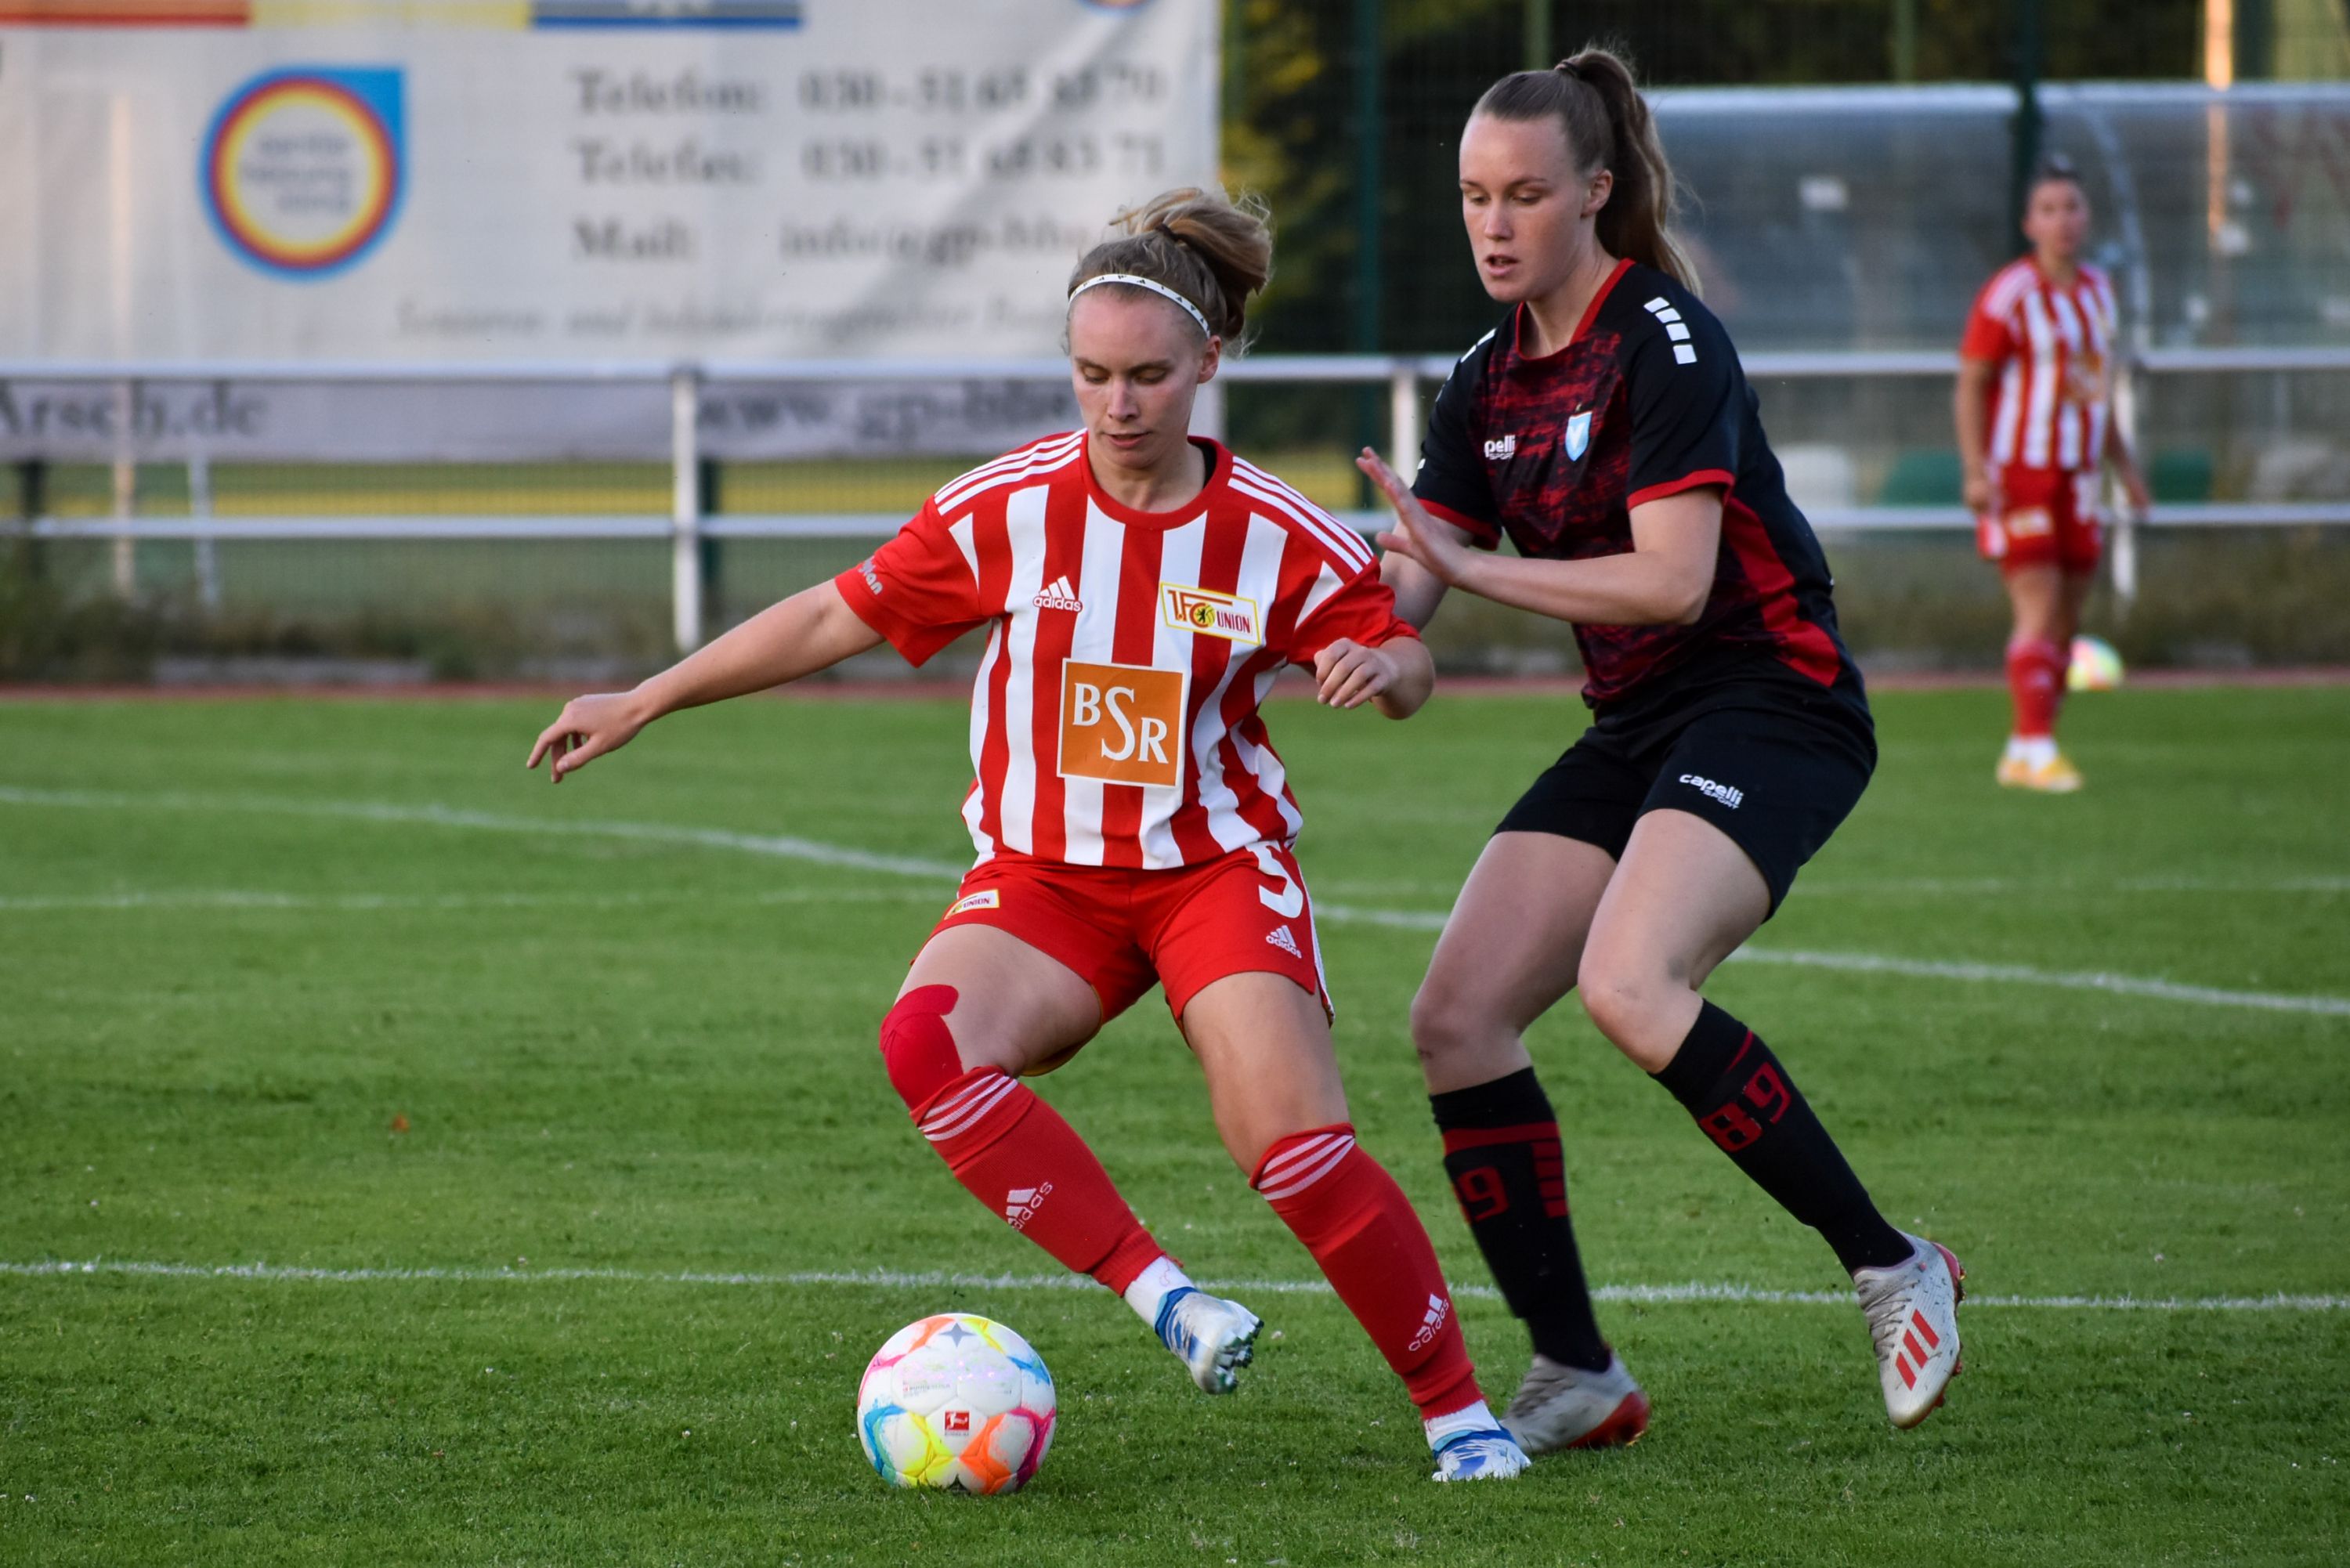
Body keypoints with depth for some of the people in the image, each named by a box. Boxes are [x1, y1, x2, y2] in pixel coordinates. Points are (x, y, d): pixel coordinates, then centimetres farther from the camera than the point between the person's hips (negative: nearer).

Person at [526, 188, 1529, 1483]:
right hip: (1042, 878, 2)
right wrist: (640, 704, 7)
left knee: (1298, 1147, -22)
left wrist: (1380, 668, -22)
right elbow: (835, 618, 3)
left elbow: (1405, 666, 4)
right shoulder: (1008, 509, -8)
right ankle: (1162, 1297, -30)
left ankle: (1460, 1410, -6)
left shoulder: (1278, 539, -10)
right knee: (926, 1040, -30)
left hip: (1217, 867, -2)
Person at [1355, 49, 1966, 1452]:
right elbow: (1408, 587, 9)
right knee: (1458, 1019, -6)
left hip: (1773, 704, -8)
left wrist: (1473, 567, -26)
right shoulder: (1491, 384, 10)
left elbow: (1674, 580, -23)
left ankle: (1894, 1268, -17)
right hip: (1638, 731, 8)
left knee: (1629, 988, -31)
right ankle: (1578, 1378, 1)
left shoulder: (1664, 339, -15)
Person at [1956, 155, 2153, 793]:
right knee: (2039, 612, -15)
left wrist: (2123, 462, 24)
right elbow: (1971, 385, -9)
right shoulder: (2009, 295, -9)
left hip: (2077, 479, 7)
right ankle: (2035, 746, -17)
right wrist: (1976, 471, -18)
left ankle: (2022, 756, 13)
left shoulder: (2098, 290, 13)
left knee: (2065, 622, 6)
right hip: (2019, 475, -7)